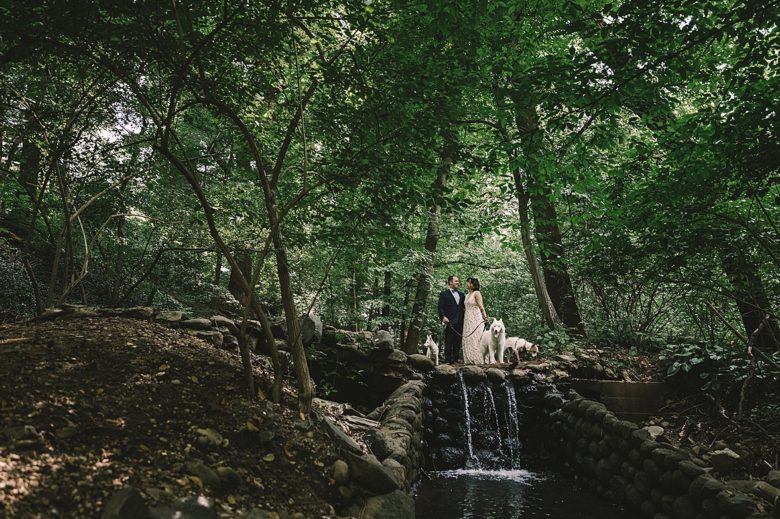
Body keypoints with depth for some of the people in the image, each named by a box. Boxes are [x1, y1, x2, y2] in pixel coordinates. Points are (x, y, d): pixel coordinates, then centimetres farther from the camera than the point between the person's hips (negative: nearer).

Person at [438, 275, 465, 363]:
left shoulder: (461, 294, 19)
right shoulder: (444, 293, 1)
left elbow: (464, 306, 19)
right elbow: (440, 307, -5)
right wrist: (443, 317, -18)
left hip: (459, 322, 6)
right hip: (449, 322, -5)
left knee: (457, 343, 7)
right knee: (448, 342, -3)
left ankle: (456, 359, 12)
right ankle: (448, 360, -1)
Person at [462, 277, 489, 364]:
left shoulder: (477, 293, -7)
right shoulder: (467, 295, 15)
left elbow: (481, 307, -8)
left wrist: (485, 317, -8)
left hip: (475, 318, -7)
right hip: (467, 319, 7)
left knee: (474, 339, -7)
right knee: (467, 339, 4)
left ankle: (477, 359, -2)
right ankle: (469, 359, 8)